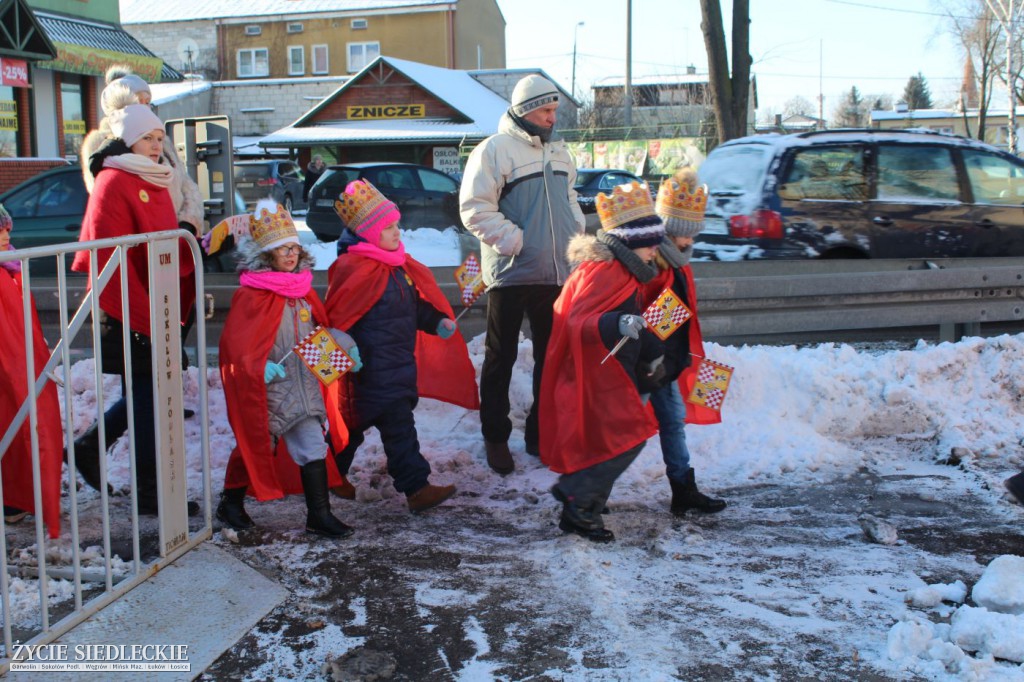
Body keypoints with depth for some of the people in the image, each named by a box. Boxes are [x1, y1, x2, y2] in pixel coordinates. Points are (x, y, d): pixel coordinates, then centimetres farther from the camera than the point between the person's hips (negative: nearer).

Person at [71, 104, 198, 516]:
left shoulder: (155, 182, 16)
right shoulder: (113, 183, -12)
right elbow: (110, 257, -18)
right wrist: (142, 315, -20)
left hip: (155, 308, 8)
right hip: (127, 312, -8)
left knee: (146, 393, 16)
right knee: (146, 396, -1)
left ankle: (89, 447, 33)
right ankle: (150, 492, 10)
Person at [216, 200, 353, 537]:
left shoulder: (303, 289, 8)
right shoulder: (251, 295, -13)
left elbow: (322, 330, 19)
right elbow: (235, 344, -16)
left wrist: (340, 348, 3)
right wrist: (258, 368, -28)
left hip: (303, 386, 6)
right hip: (264, 390, -5)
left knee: (314, 446, 2)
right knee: (254, 445, 10)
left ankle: (320, 515, 10)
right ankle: (231, 503, 32)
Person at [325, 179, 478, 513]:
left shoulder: (402, 266, 11)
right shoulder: (356, 270, -16)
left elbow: (416, 305, 21)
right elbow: (338, 316, -16)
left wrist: (438, 322, 7)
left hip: (400, 362, 9)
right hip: (373, 369, -9)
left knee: (355, 422, 16)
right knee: (398, 426, -7)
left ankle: (332, 476, 27)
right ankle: (416, 487, 0)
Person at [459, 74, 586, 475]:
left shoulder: (558, 151, 15)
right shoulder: (495, 149, -8)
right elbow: (475, 208, -12)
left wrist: (576, 234, 10)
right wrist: (513, 239, -18)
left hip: (555, 273, 7)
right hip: (511, 273, -7)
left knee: (551, 356, 12)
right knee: (501, 357, 4)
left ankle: (540, 434, 24)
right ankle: (495, 438, 15)